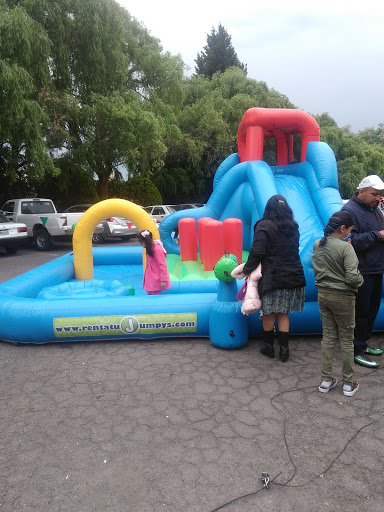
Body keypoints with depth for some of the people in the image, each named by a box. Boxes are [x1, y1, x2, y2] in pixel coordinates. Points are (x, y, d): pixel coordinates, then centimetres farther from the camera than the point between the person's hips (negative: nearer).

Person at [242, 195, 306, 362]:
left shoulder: (264, 226, -10)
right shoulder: (293, 227, 10)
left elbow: (257, 252, -15)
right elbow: (293, 250, 15)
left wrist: (247, 270, -4)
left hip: (272, 277, -5)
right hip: (293, 277, 6)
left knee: (268, 312, 9)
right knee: (283, 313, 13)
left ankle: (268, 346, 22)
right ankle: (284, 348, 15)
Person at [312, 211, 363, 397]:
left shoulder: (317, 245, 0)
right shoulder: (345, 247, -19)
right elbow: (352, 278, -22)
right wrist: (361, 279, -1)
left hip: (323, 295, 5)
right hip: (343, 298, -5)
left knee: (328, 336, 14)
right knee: (346, 340, 9)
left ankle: (326, 380, 20)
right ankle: (349, 384, 20)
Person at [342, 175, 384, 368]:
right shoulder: (350, 210, -13)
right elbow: (351, 241, -23)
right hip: (362, 271, -9)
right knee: (361, 311, -2)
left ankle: (362, 343, 31)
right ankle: (356, 351, 10)